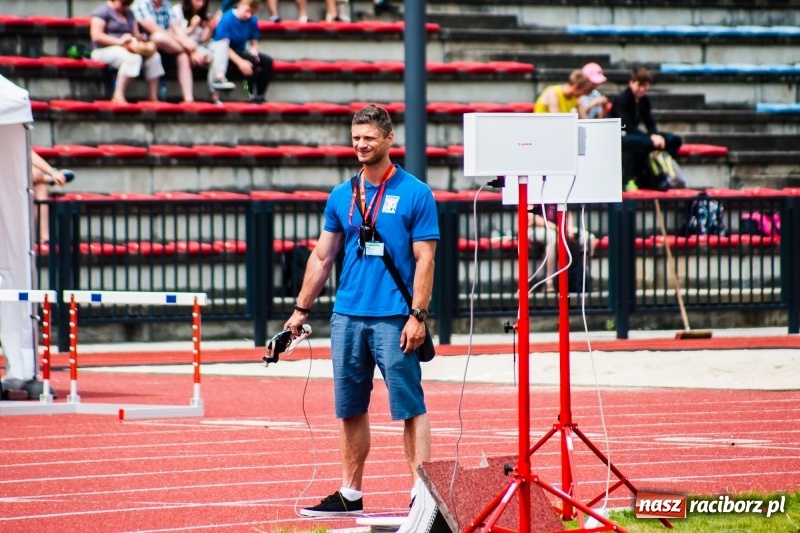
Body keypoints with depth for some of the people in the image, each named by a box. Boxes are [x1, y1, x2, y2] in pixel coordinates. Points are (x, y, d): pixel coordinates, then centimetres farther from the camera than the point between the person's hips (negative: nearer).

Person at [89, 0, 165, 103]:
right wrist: (119, 41, -24)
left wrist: (139, 37, -4)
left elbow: (136, 34, 22)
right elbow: (96, 35, -14)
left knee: (154, 57, -17)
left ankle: (153, 97, -18)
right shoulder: (102, 11, -3)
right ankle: (119, 97, -39)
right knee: (133, 58, -36)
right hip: (104, 51, -8)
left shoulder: (128, 13, 22)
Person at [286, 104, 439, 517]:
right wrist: (301, 309, 14)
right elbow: (322, 257, 17)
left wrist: (417, 316, -13)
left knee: (410, 408, -5)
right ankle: (349, 494, 16)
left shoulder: (414, 194, -3)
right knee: (350, 410, 9)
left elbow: (424, 259, -6)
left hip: (394, 319, -5)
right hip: (347, 317, 5)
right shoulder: (341, 197, 11)